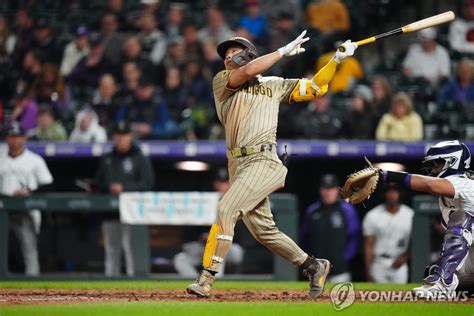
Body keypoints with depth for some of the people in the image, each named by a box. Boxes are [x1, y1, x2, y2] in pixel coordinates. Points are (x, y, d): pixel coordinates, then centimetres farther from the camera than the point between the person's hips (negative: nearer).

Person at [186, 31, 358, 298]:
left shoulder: (273, 85, 14)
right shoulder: (222, 82, 13)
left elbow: (314, 88, 18)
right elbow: (248, 71, -6)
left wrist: (337, 60, 10)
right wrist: (284, 51, -2)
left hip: (264, 162, -4)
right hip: (239, 165, 4)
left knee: (226, 210, -21)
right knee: (263, 230, 7)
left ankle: (207, 279, -24)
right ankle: (314, 267, 22)